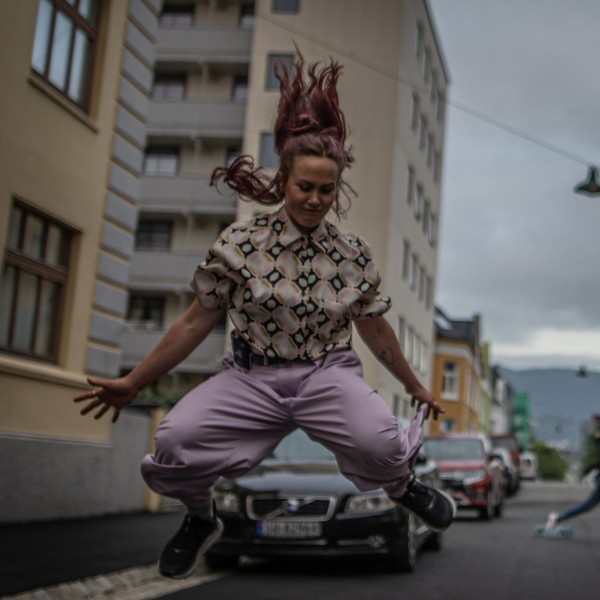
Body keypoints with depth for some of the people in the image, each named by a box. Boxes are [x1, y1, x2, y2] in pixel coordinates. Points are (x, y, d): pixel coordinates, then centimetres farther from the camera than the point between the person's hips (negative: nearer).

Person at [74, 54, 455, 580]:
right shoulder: (239, 245, -2)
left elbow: (376, 330, 15)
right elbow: (197, 323, 4)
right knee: (175, 441, -28)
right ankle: (200, 519, 9)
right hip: (252, 377, 0)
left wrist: (415, 386, 23)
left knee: (382, 444, -32)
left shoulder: (354, 255, 2)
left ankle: (402, 485, 10)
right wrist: (133, 383, 6)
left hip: (327, 373, 0)